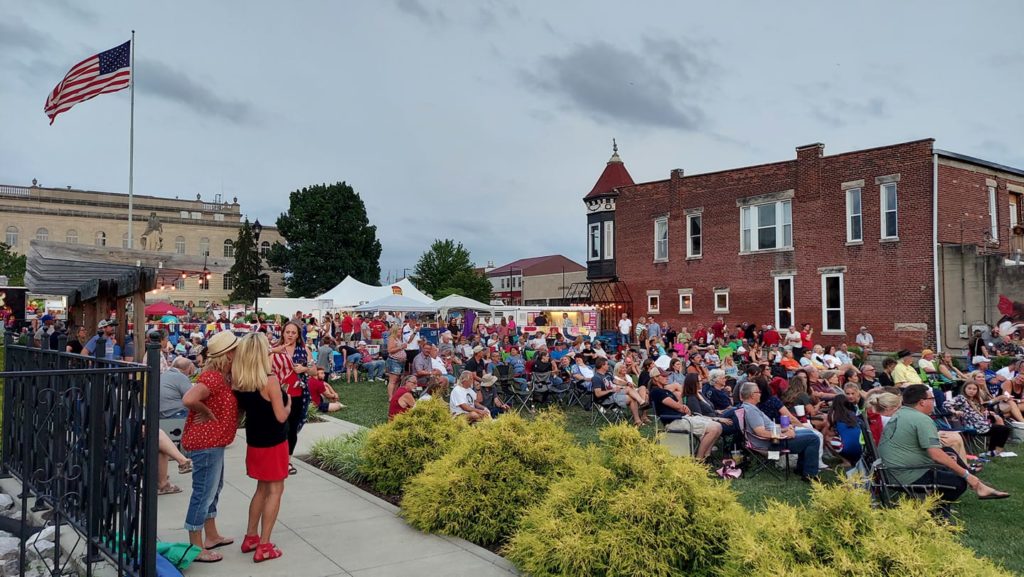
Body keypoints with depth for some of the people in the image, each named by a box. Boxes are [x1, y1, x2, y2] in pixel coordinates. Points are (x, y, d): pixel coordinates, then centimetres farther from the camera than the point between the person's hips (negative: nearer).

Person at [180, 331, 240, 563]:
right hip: (205, 442, -11)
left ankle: (212, 536, 36)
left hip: (213, 442, 11)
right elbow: (188, 399, -36)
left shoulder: (221, 376, 9)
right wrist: (208, 413, -22)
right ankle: (196, 547, 9)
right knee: (203, 492, -2)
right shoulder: (213, 377, -22)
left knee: (213, 488, 21)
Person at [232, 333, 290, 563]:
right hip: (274, 442, -6)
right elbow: (281, 416, -17)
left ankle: (251, 537, 28)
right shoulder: (270, 381, -22)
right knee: (275, 489, 4)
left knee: (262, 487, 21)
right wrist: (289, 402, -1)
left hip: (254, 441, 7)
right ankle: (264, 546, 5)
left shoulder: (238, 382, -4)